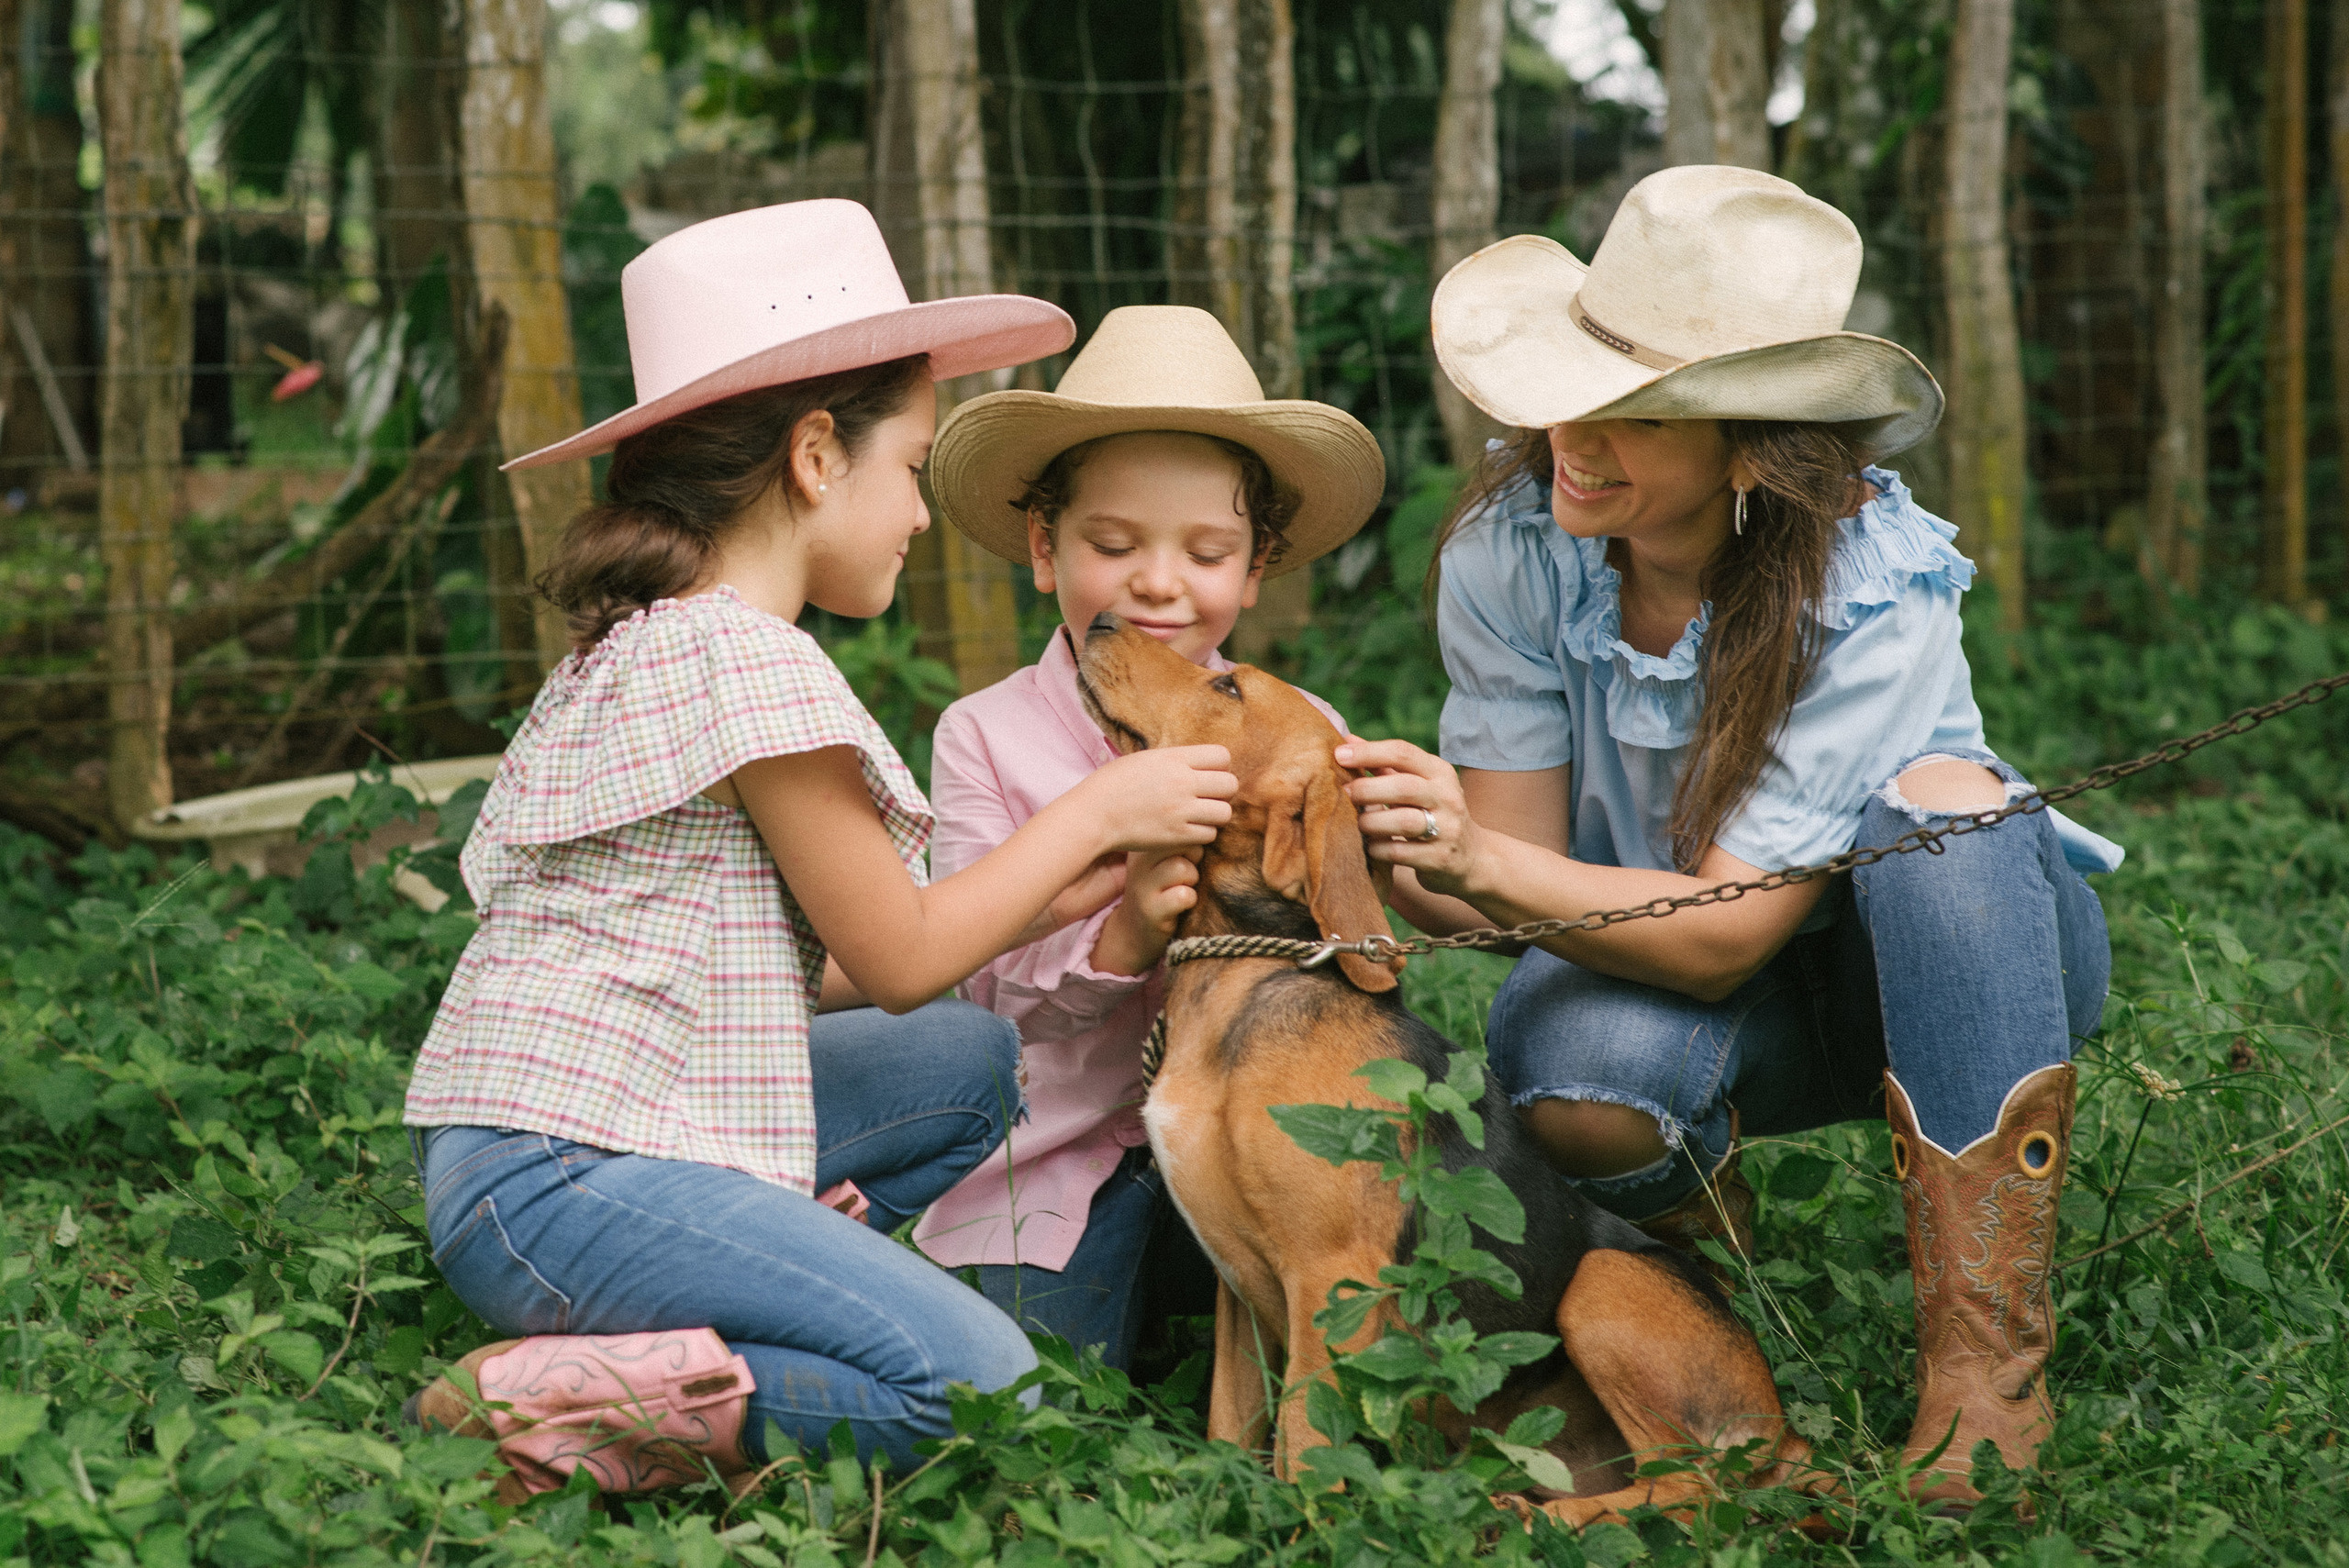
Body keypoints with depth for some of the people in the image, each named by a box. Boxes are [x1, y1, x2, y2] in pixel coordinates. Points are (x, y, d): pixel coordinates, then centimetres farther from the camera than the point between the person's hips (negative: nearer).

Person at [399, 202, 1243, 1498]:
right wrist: (1095, 813, 3)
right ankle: (555, 1403, -16)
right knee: (982, 1389, -17)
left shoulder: (644, 642, 17)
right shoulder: (753, 661, -14)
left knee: (968, 1064, 18)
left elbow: (810, 958, 16)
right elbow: (897, 961, -7)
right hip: (564, 1182, -10)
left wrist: (1047, 900, 14)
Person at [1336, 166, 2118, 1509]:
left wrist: (1481, 863, -46)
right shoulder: (1509, 551, -18)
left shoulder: (1871, 586, -29)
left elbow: (1725, 932, -31)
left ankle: (1988, 1357, -31)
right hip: (1664, 966, 2)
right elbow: (1514, 876, -14)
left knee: (1940, 801, -37)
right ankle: (1710, 1255, 4)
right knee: (1574, 1075, -34)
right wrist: (1393, 858, -37)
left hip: (1953, 963, -2)